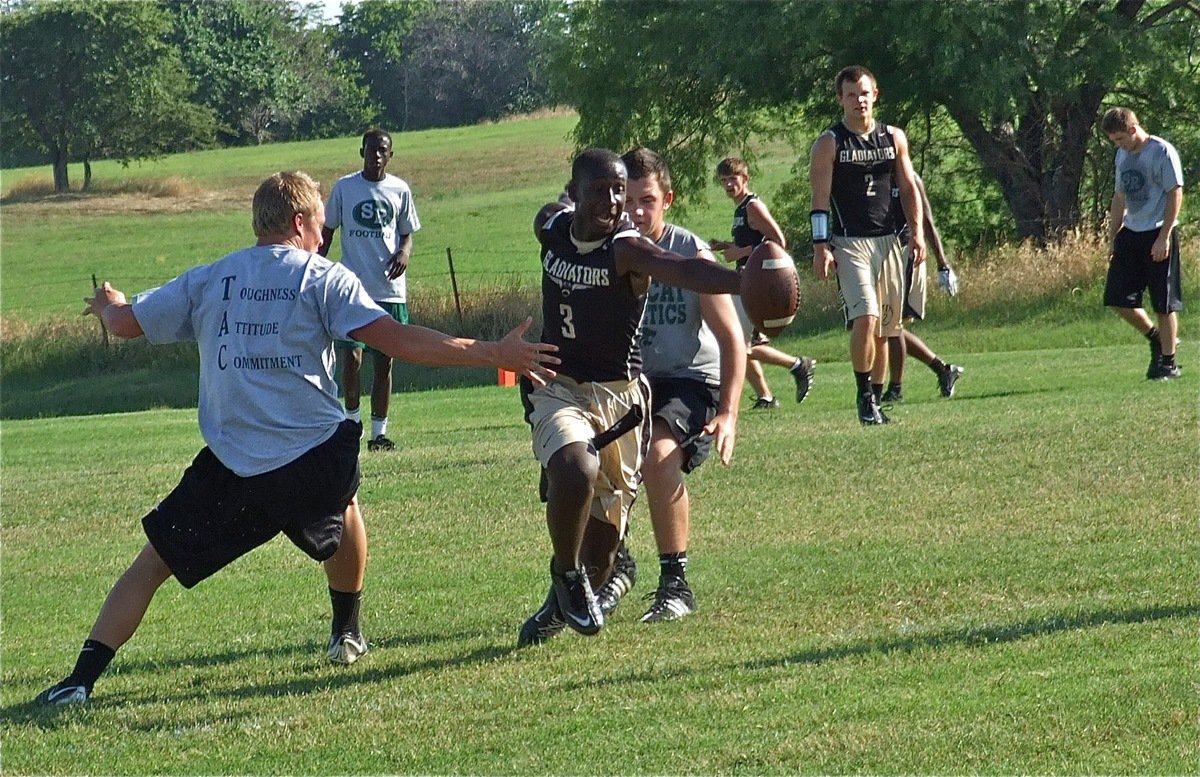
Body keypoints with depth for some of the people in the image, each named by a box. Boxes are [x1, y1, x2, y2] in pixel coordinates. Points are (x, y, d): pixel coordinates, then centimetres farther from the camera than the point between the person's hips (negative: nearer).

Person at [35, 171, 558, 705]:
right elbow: (397, 341, -7)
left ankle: (82, 679, -7)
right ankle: (346, 634, 45)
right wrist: (493, 354, -5)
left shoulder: (209, 280, 10)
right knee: (343, 509, 35)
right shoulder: (324, 279, 2)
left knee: (151, 565, 7)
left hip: (230, 470, 1)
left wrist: (108, 305, 39)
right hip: (317, 457, -1)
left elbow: (125, 323, 14)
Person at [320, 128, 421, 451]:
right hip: (353, 287, -2)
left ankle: (379, 431, 12)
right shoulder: (344, 188, 4)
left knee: (384, 362, 4)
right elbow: (327, 232, 11)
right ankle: (352, 417, 5)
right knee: (351, 356, -14)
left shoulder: (400, 190, 7)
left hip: (390, 289, 2)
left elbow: (407, 232, 15)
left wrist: (404, 252, -7)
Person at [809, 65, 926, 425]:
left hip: (888, 241, 5)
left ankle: (875, 401, 14)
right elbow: (820, 198, -4)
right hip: (849, 243, -5)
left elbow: (908, 188, 15)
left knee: (885, 327, 5)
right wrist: (821, 246, -12)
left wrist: (917, 231, 4)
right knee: (865, 317, -20)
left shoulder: (894, 138, 12)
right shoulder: (829, 144, -1)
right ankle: (864, 397, -10)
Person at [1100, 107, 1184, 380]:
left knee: (1164, 302, -3)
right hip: (1130, 233, 7)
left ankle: (1168, 363, 6)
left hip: (1158, 235, -7)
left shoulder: (1162, 152, -10)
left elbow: (1176, 194, -12)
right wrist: (1112, 239, 17)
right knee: (1117, 297, 1)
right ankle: (1155, 337, 23)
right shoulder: (1123, 155, 13)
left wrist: (1164, 237, -17)